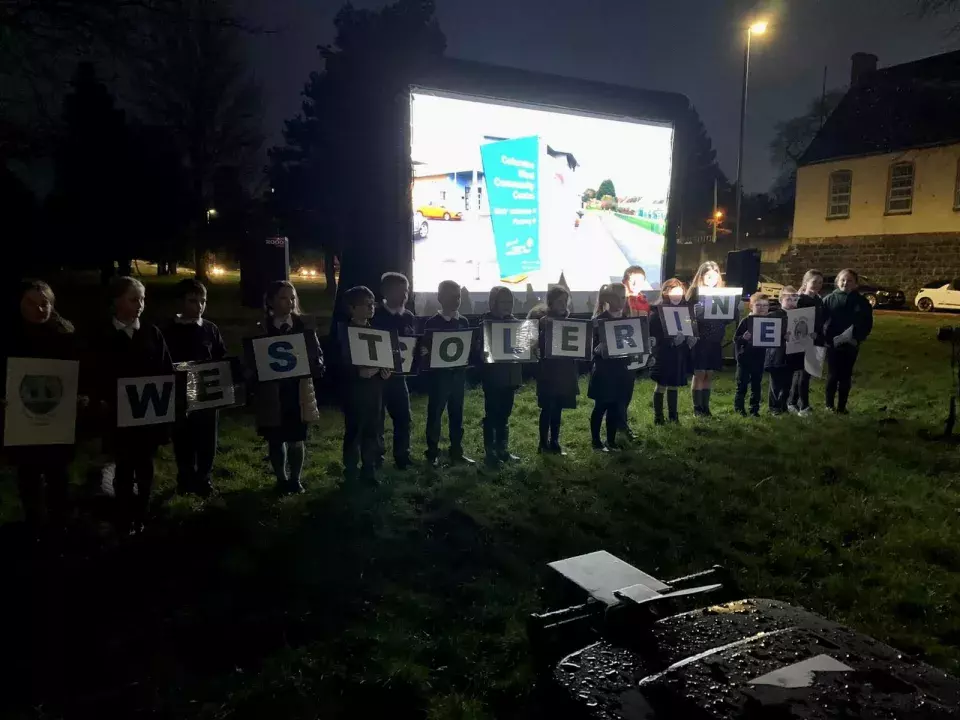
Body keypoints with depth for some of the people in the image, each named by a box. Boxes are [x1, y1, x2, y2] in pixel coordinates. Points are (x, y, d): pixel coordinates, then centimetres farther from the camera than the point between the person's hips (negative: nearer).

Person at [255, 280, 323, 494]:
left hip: (298, 391, 0)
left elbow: (318, 358, 2)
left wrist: (305, 366, -16)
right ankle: (282, 480, 23)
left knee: (297, 439, 7)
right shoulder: (260, 330, 0)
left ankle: (295, 479, 22)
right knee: (276, 440, 8)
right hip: (271, 394, 0)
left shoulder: (304, 328, 3)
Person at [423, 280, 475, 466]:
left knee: (457, 413, 12)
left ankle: (457, 451, 22)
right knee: (435, 414, 4)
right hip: (438, 374, -4)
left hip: (458, 374, 4)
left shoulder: (463, 322, 7)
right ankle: (433, 453, 13)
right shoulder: (432, 323, -5)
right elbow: (426, 349, -6)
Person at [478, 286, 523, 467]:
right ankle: (489, 451, 8)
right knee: (491, 414, 1)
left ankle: (503, 449, 21)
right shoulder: (486, 322, -7)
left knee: (504, 414, 12)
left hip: (510, 375, 5)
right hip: (492, 376, -5)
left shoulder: (515, 322, 8)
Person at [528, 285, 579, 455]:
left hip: (565, 369, 5)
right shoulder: (541, 318, -5)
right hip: (547, 369, -5)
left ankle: (554, 442, 17)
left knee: (558, 408, 9)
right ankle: (544, 443, 5)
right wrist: (541, 327, -24)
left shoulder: (568, 319, 11)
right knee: (547, 408, -3)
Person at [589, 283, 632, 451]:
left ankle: (611, 440, 21)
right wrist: (601, 349, -31)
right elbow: (594, 346, -11)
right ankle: (596, 441, 16)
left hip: (622, 370, 5)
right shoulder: (599, 320, -8)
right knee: (601, 407, 4)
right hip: (604, 371, -5)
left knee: (617, 408, 9)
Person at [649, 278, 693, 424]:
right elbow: (653, 333, -17)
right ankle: (658, 416, 11)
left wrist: (691, 339, -7)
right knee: (661, 385, 2)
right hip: (664, 354, -5)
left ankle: (673, 415, 23)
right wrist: (672, 340, -26)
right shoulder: (659, 311, -10)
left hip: (679, 354, 5)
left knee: (674, 385, 14)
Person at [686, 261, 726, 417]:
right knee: (699, 373, 0)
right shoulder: (695, 293, -4)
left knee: (709, 374, 9)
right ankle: (697, 407, 8)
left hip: (715, 340, 4)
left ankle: (705, 406, 17)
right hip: (699, 340, -4)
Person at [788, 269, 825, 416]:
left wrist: (820, 340, 13)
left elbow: (820, 323, 18)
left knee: (800, 373, 12)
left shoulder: (819, 301, 14)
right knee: (803, 373, -7)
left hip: (814, 342, 7)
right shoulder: (799, 300, -9)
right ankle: (804, 406, -3)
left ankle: (792, 402, 21)